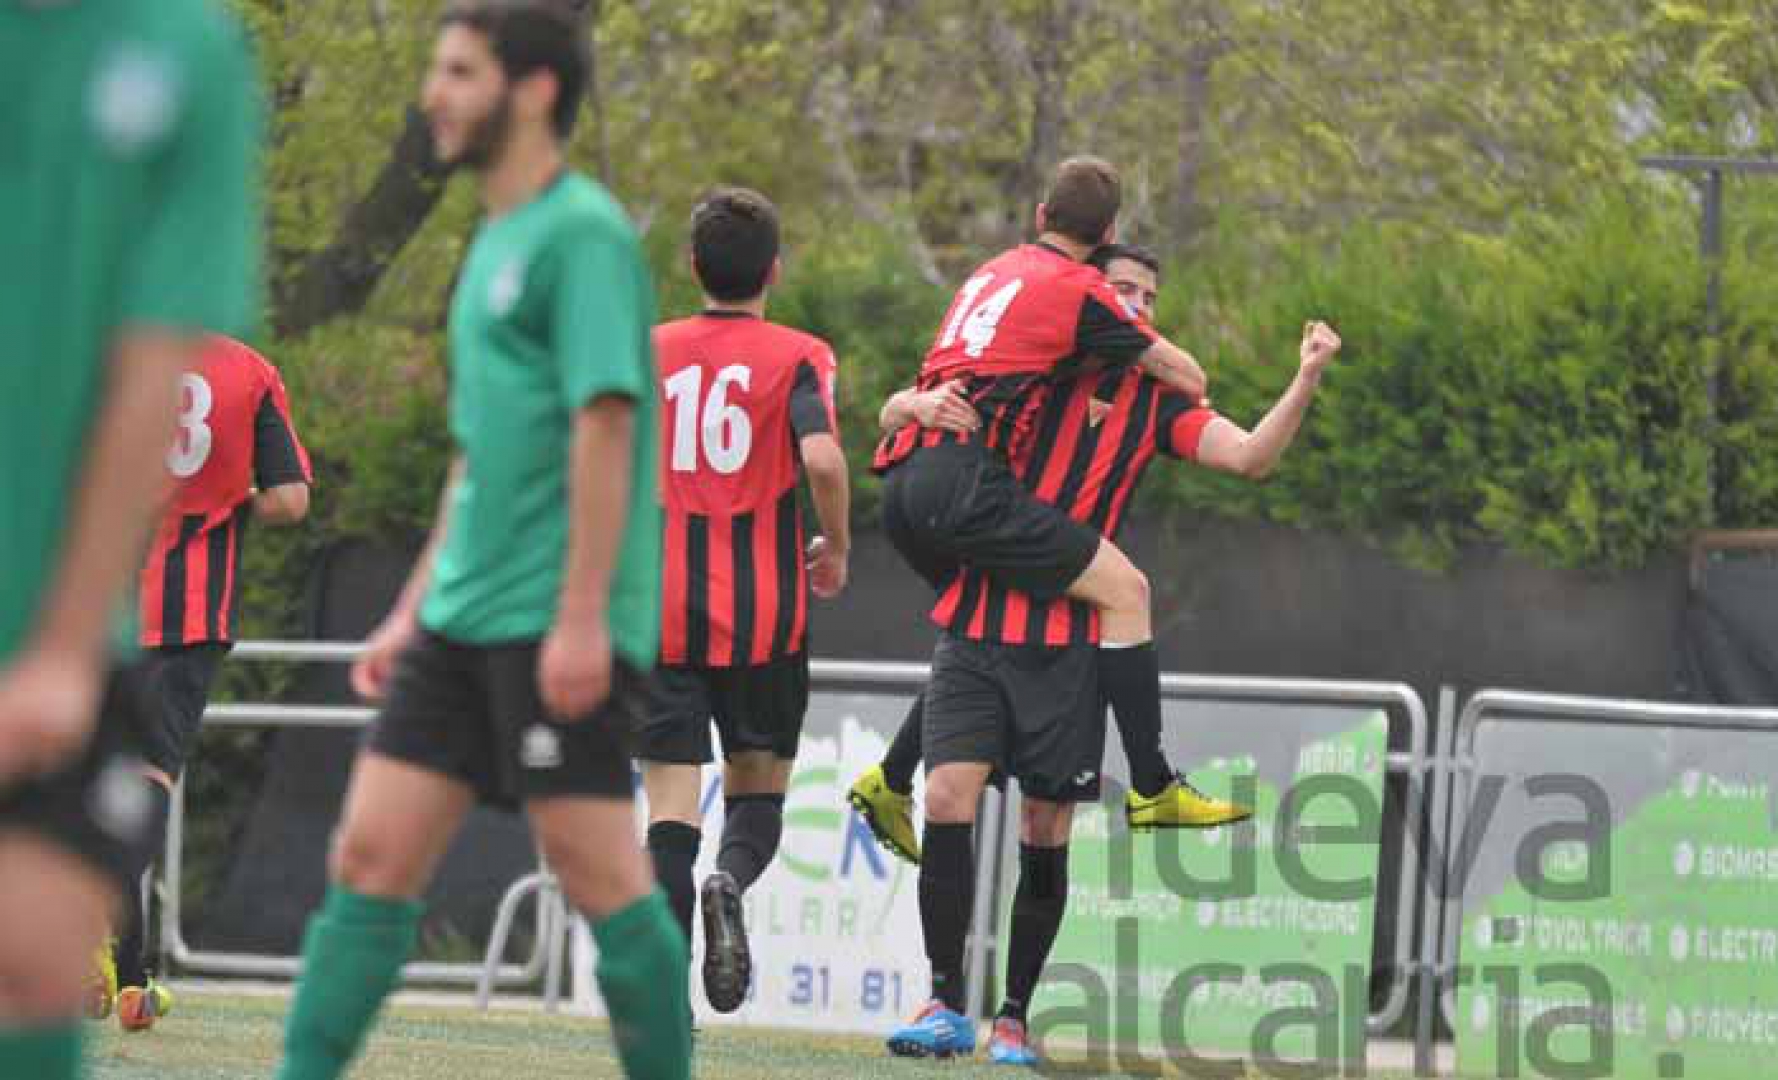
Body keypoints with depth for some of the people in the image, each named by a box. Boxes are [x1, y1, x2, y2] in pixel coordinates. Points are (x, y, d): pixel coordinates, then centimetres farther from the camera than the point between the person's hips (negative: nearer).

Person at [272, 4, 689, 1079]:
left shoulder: (583, 234, -10)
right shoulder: (497, 243, 19)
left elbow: (604, 424, -17)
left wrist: (582, 617, -23)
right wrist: (413, 612, 23)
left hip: (555, 626, -9)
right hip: (466, 619, 9)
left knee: (598, 870, -5)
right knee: (372, 855, 4)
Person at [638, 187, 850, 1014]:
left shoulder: (649, 352, 6)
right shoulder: (798, 357, -3)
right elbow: (821, 458, -19)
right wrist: (836, 549, -2)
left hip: (660, 612, 1)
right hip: (763, 615, -1)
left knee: (671, 805, 1)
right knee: (758, 789, 16)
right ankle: (730, 882, -18)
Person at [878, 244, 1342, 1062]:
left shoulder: (1156, 403, 7)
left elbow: (1251, 456, -4)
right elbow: (900, 409, 6)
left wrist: (1307, 379, -16)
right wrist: (923, 404, -17)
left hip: (1069, 643, 1)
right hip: (976, 627, -1)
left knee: (1045, 835, 2)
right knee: (948, 803, -13)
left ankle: (1014, 1018, 15)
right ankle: (947, 1005, -2)